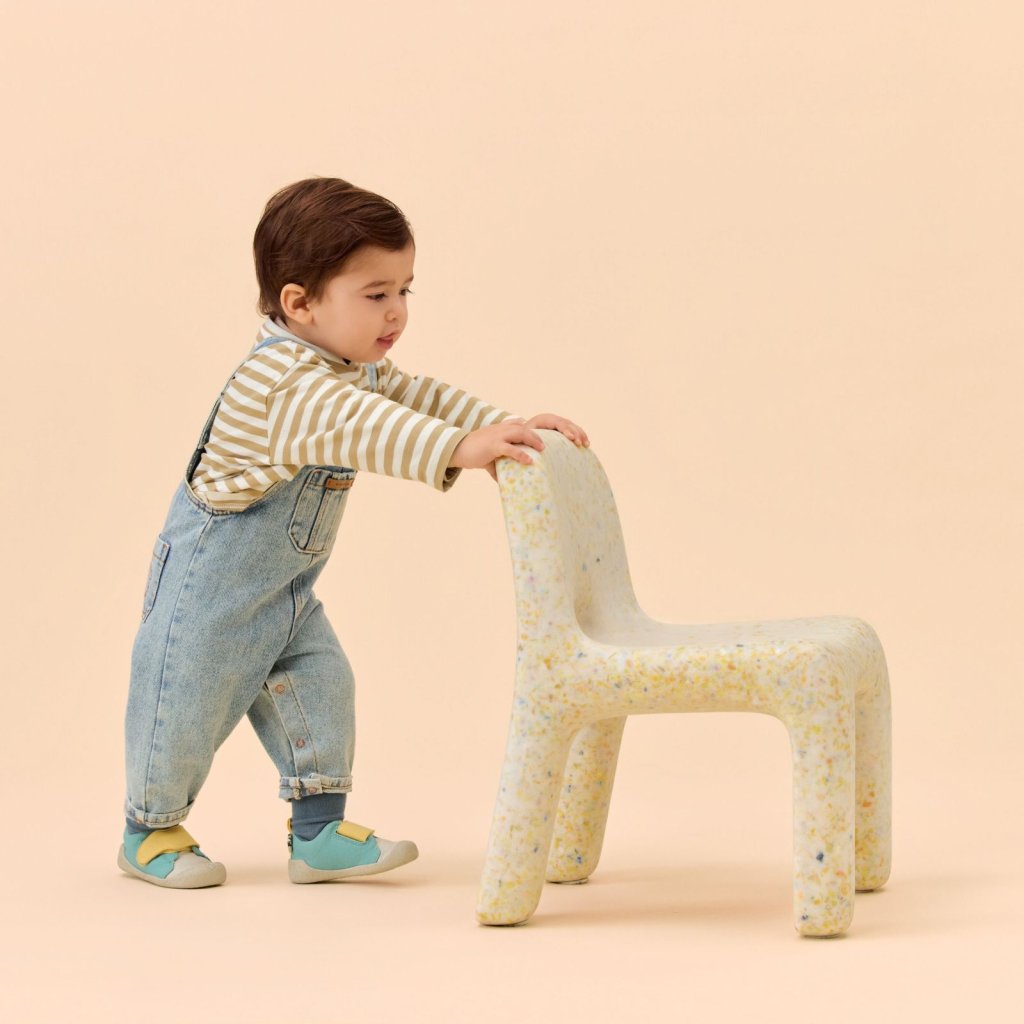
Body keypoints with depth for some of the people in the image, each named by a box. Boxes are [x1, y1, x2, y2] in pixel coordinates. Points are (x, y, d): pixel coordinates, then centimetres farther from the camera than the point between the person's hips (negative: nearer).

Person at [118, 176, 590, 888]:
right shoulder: (283, 380, -31)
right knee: (189, 703, 2)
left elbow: (417, 397, 1)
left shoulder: (355, 368, 2)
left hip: (285, 589, 9)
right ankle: (150, 831, 20)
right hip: (209, 583, -9)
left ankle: (320, 831, 12)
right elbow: (360, 428, -47)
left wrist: (509, 427, -15)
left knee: (321, 688, 5)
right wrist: (457, 451, -58)